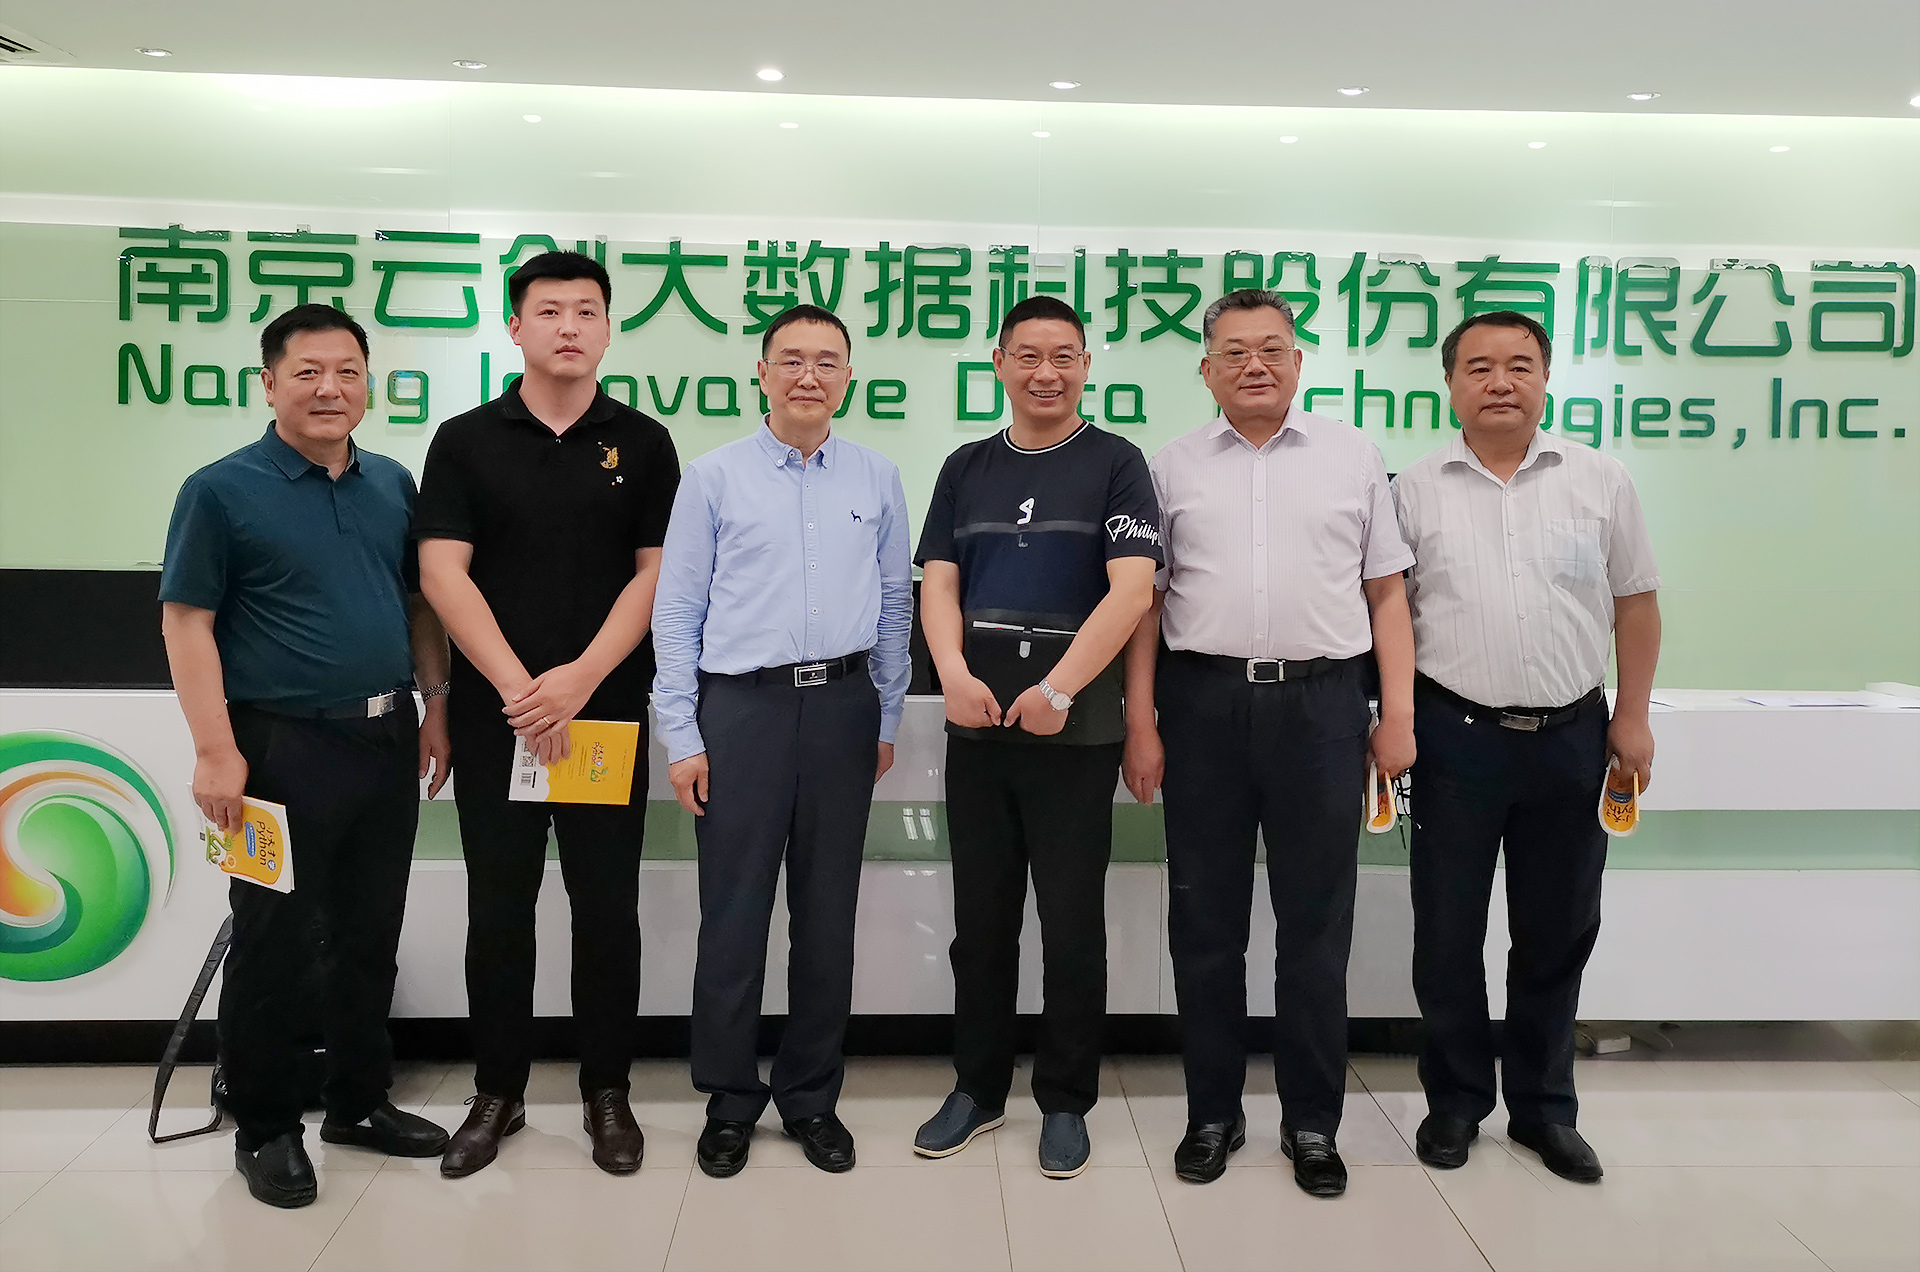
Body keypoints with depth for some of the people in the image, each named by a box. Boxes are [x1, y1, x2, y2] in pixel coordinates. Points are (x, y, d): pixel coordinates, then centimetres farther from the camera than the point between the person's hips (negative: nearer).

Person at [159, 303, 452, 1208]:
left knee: (369, 938, 15)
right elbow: (186, 622, -9)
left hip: (387, 742, 5)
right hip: (284, 748, -5)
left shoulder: (393, 485, 9)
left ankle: (360, 1102, 30)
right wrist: (216, 751, -15)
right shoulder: (222, 490, -6)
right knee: (272, 945, 5)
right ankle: (263, 1130, 21)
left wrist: (436, 706, 8)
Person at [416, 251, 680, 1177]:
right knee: (498, 907, 8)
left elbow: (656, 572, -2)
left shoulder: (641, 443, 5)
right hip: (492, 711, 1)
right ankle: (498, 1092, 22)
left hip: (608, 710, 0)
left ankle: (607, 1091, 19)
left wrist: (580, 678, -14)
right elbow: (442, 573, -4)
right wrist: (517, 687, -15)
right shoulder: (465, 441, 4)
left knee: (606, 905, 5)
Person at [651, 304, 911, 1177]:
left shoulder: (877, 479, 8)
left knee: (828, 913, 10)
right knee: (733, 913, 3)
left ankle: (812, 1098, 25)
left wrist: (887, 719, 9)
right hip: (741, 706, -2)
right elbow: (676, 611, 1)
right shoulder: (713, 477, 1)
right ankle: (729, 1101, 20)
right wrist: (682, 738, -4)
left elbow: (895, 603, 11)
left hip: (842, 706, 2)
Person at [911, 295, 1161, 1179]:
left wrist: (1059, 690, -18)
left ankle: (1066, 1102, 20)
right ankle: (978, 1087, 27)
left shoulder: (1115, 464, 0)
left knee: (1072, 927, 5)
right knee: (980, 921, 12)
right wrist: (954, 672, -12)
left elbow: (1131, 590, -10)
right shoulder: (966, 468, 12)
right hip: (977, 724, 4)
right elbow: (939, 582, 6)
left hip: (1075, 729, -3)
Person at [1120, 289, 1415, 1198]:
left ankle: (1312, 1122, 21)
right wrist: (1141, 724, -1)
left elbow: (1387, 593, 8)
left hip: (1321, 700, 0)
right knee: (1205, 920, 8)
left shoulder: (1353, 457, 8)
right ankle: (1212, 1113, 22)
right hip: (1202, 702, 1)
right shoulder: (1173, 467, 8)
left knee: (1316, 924, 6)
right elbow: (1147, 602, 6)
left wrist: (1398, 715, 0)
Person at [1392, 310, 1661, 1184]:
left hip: (1571, 735, 2)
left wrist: (1632, 718, 3)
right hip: (1456, 736, -1)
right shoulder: (1416, 491, 1)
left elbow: (1635, 602, 8)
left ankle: (1544, 1108, 28)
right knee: (1447, 933, 6)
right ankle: (1455, 1101, 25)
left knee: (1557, 933, 12)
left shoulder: (1600, 481, 4)